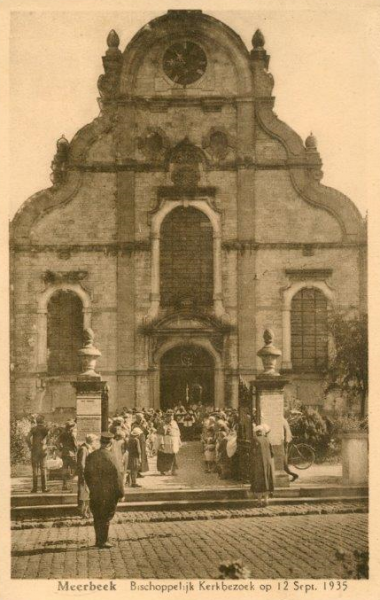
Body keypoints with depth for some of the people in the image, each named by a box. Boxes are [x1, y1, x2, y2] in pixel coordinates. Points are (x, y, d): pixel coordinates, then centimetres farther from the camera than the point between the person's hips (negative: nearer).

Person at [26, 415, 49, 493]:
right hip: (43, 450, 2)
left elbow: (28, 438, -12)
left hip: (35, 450, -1)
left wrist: (30, 447, -3)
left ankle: (35, 488, -1)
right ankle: (44, 487, 6)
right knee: (43, 468, 8)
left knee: (35, 468, 2)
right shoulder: (46, 428, 1)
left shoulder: (34, 428, -4)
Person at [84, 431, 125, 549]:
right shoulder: (109, 457, -17)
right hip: (108, 493, -5)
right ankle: (102, 541, 9)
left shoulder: (91, 456, 2)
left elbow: (87, 474, 9)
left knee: (97, 517, 16)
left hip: (95, 493, 5)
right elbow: (116, 476, -15)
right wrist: (121, 493, -7)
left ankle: (98, 540, 25)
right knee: (106, 517, 5)